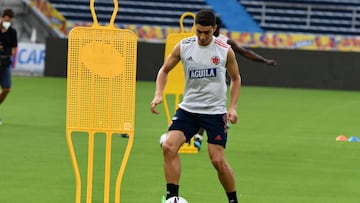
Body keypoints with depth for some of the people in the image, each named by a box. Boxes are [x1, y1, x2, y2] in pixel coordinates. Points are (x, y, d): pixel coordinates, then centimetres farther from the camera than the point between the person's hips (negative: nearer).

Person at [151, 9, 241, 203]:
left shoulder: (225, 50, -6)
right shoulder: (183, 46, -3)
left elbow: (236, 78, 9)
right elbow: (164, 70, 11)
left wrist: (232, 107, -3)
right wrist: (158, 94, -5)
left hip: (215, 111, -2)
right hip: (188, 108, 2)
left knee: (218, 160, -7)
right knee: (169, 146, -18)